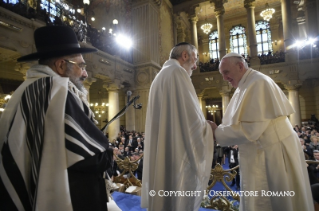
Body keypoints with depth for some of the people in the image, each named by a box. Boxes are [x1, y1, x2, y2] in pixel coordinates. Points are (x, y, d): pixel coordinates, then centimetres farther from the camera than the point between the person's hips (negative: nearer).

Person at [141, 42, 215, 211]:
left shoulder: (160, 76, 17)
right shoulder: (177, 72, -12)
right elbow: (191, 118, -19)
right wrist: (209, 129, 1)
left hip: (161, 152, 10)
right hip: (177, 153, -9)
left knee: (165, 196, 19)